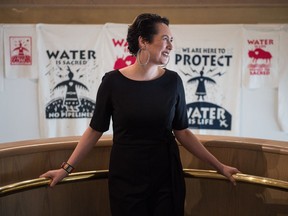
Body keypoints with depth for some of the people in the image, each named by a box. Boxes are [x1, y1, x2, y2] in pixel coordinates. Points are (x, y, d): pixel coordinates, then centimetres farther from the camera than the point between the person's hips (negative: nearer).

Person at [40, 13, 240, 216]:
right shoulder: (113, 81, -9)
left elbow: (182, 132, 4)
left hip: (167, 177, 2)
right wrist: (67, 168, 1)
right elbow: (95, 130, 1)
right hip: (125, 178, -1)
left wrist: (219, 165, 5)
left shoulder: (172, 81, -4)